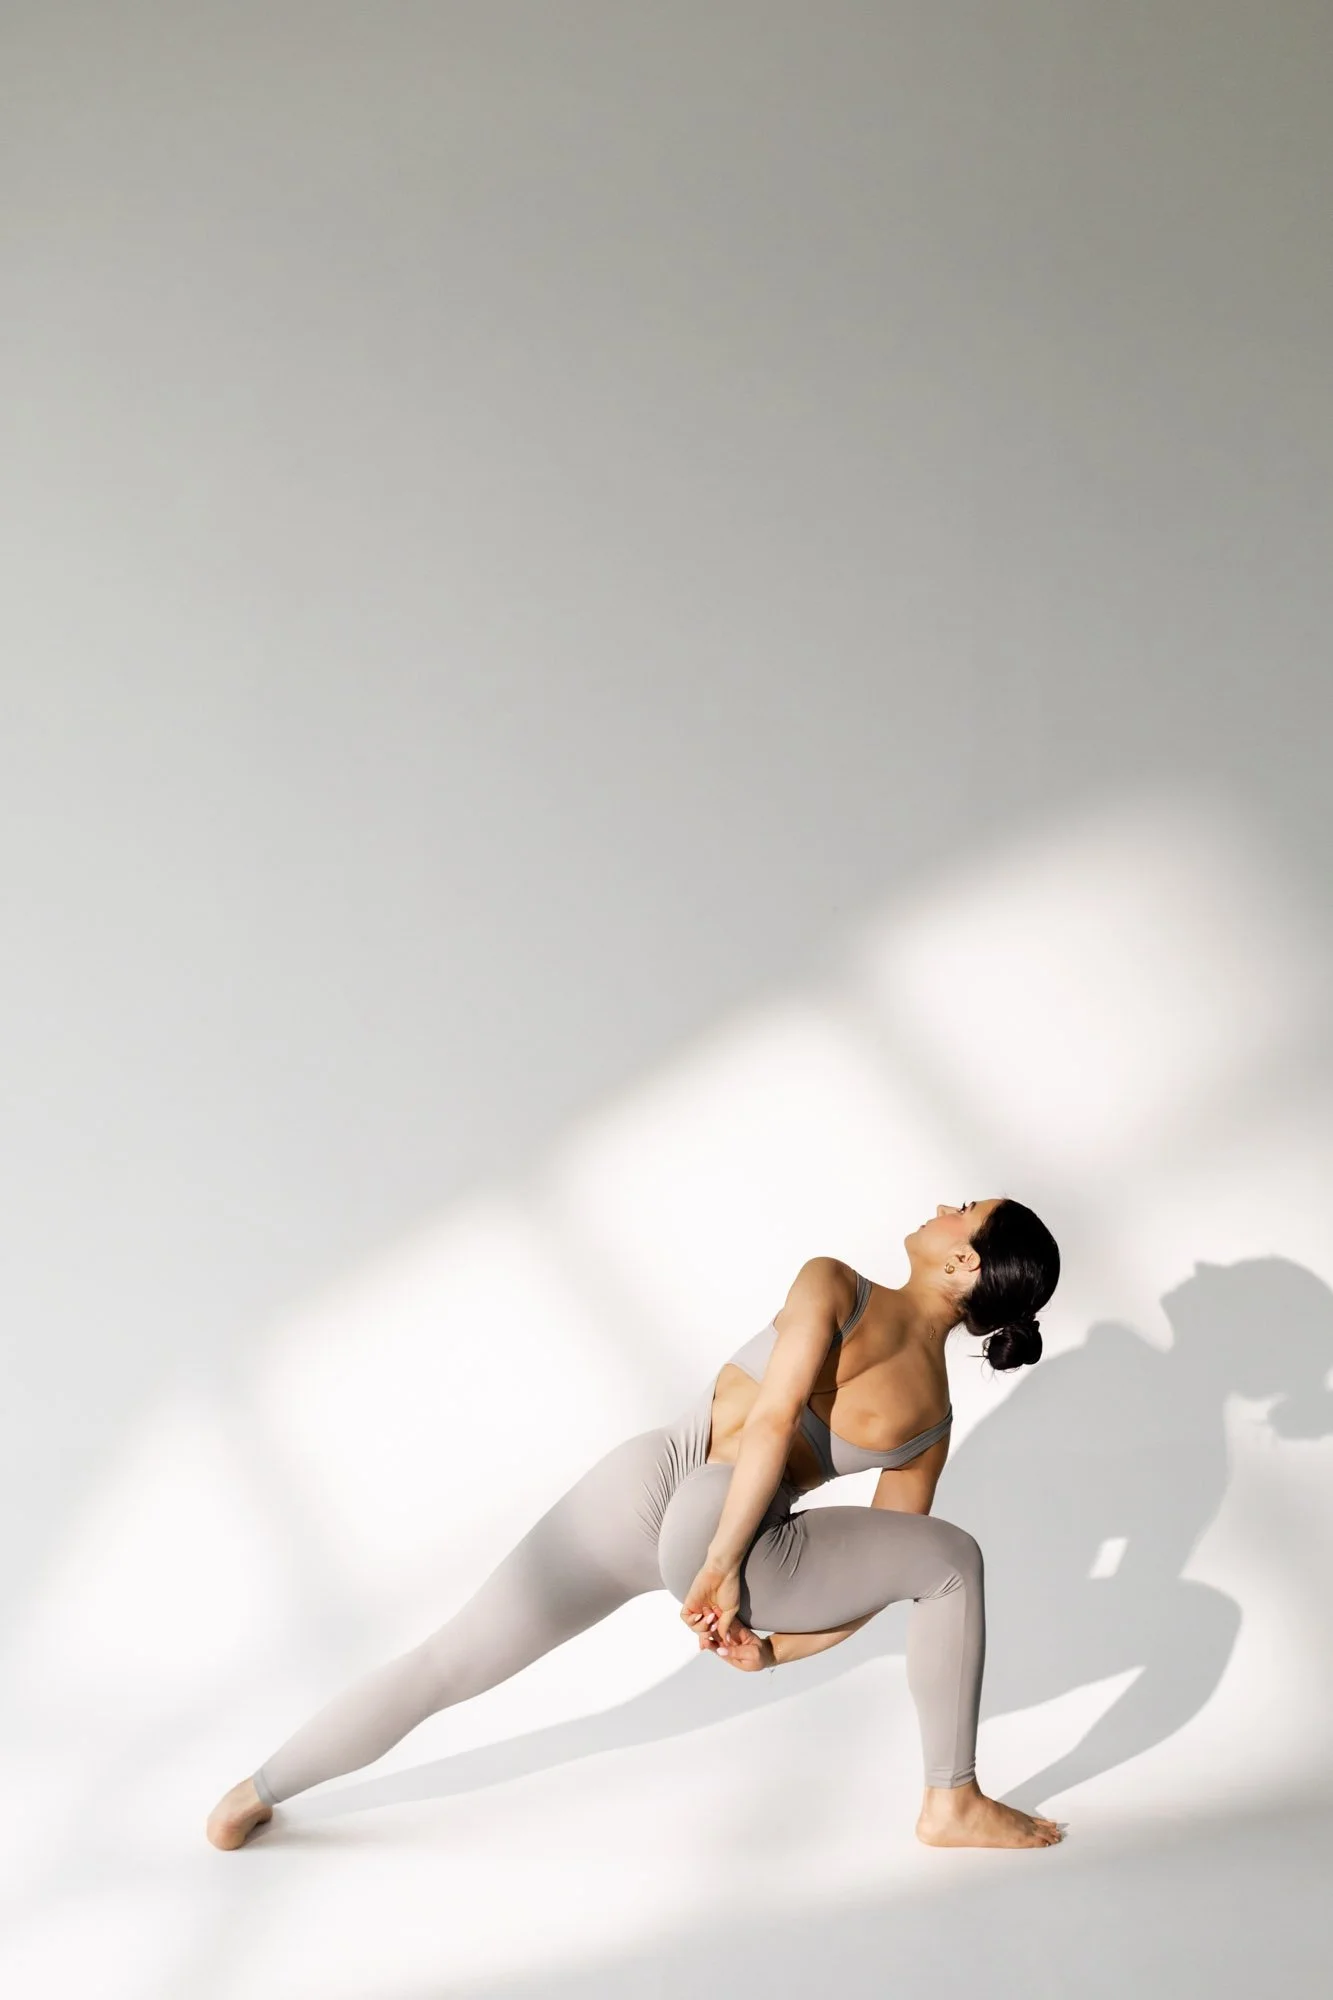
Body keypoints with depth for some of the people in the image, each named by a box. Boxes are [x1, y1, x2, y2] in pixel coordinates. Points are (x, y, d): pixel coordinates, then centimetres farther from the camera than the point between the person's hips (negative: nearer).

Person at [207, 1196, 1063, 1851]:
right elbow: (878, 1571, 12)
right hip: (734, 1548, 0)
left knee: (444, 1665, 15)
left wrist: (719, 1563, -7)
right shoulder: (933, 1418, 10)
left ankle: (259, 1792, 28)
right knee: (956, 1560, 19)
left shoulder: (833, 1285, 2)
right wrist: (775, 1649, 19)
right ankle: (953, 1804, 22)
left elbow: (770, 1423, -11)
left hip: (644, 1484, 0)